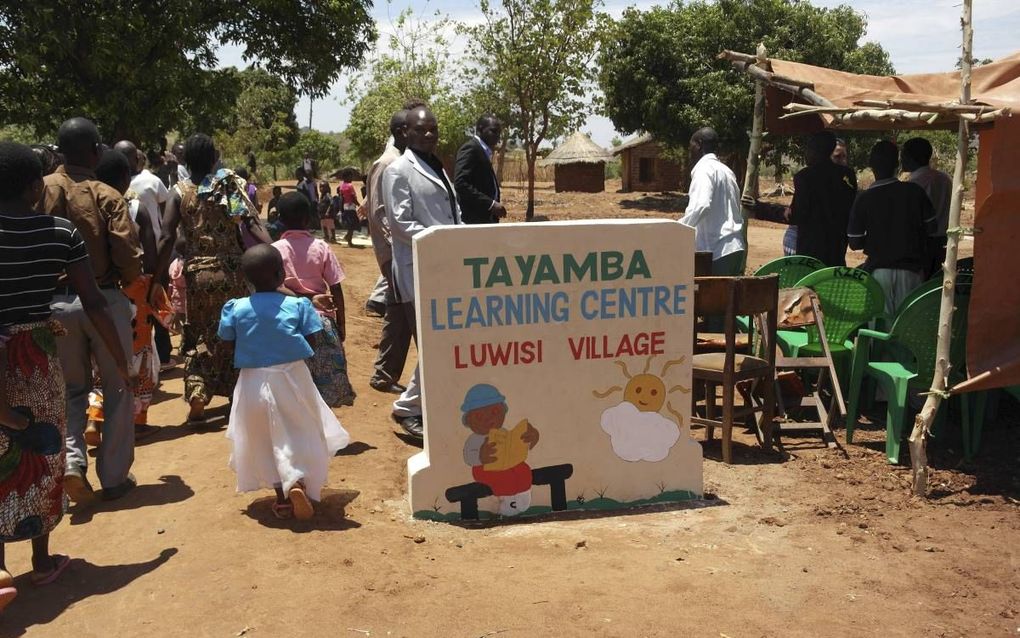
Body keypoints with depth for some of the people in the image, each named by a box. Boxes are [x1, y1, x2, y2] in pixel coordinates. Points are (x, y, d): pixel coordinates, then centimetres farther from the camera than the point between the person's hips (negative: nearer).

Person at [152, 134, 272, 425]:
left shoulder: (180, 193, 0)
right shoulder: (230, 185, 0)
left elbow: (167, 239, -8)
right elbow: (252, 225, -12)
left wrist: (157, 280, -3)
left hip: (196, 274, 0)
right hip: (231, 272, 0)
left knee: (199, 336, 12)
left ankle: (197, 399, -1)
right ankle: (236, 395, 24)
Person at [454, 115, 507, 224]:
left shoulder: (482, 151, 20)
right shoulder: (471, 148, -9)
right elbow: (461, 183, -21)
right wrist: (491, 204, -23)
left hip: (484, 218, 10)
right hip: (474, 220, -10)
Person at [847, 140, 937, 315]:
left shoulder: (864, 199, -10)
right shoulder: (915, 192, -4)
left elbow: (855, 243, -7)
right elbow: (931, 226, 5)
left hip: (879, 270, -2)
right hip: (911, 270, 2)